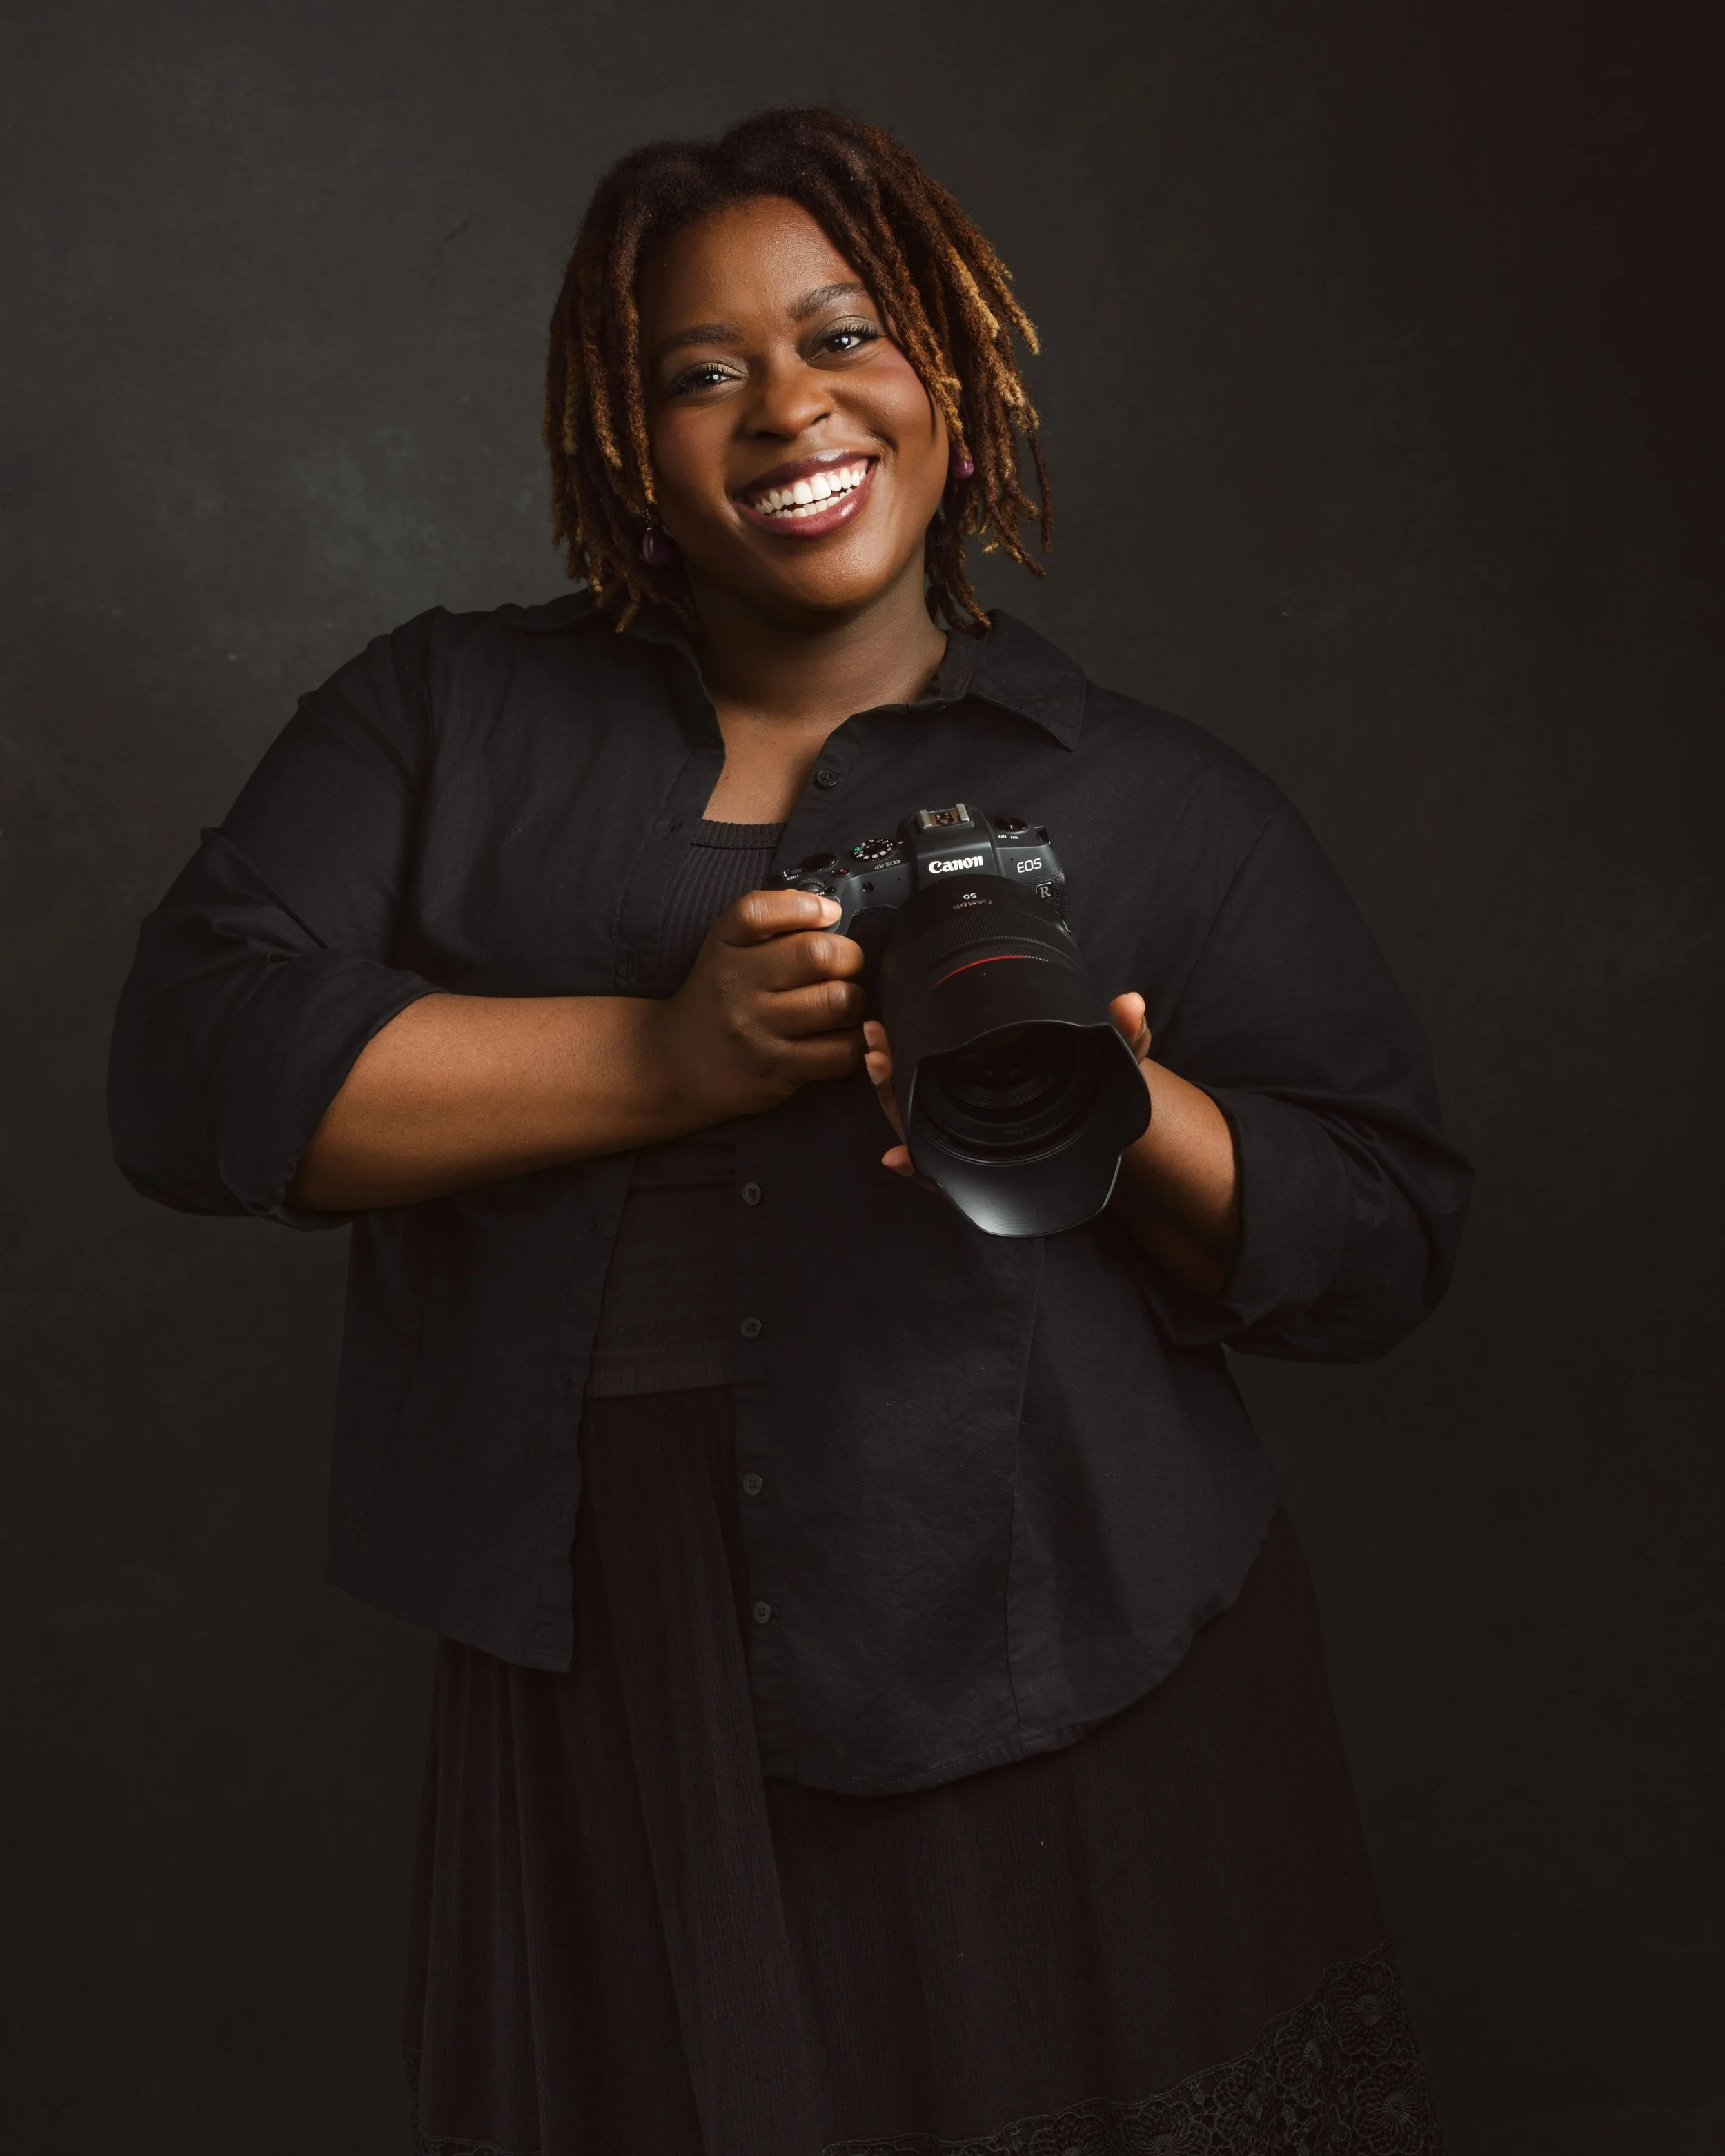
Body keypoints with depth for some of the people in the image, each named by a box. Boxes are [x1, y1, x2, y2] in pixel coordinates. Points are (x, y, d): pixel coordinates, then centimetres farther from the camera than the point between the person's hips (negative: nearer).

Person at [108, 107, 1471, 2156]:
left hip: (1060, 1703, 0)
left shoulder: (1158, 802, 5)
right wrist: (667, 1059, -16)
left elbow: (1382, 1234, 3)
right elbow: (192, 1067, -6)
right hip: (604, 1701, 1)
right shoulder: (440, 718, 7)